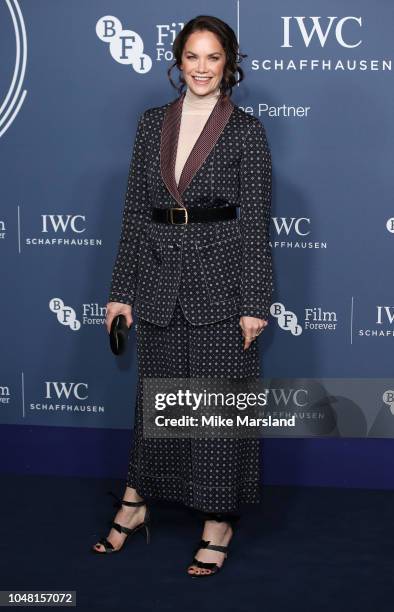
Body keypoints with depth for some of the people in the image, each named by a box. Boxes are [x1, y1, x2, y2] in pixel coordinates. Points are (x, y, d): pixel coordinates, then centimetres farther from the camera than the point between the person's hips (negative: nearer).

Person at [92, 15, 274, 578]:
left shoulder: (246, 130, -4)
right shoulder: (153, 122, 8)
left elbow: (255, 221, -6)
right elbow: (135, 209, 8)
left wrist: (254, 304, -10)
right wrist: (122, 289, 6)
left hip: (220, 280, -4)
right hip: (159, 277, 4)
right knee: (157, 394, 14)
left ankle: (220, 521, 15)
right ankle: (137, 504, 29)